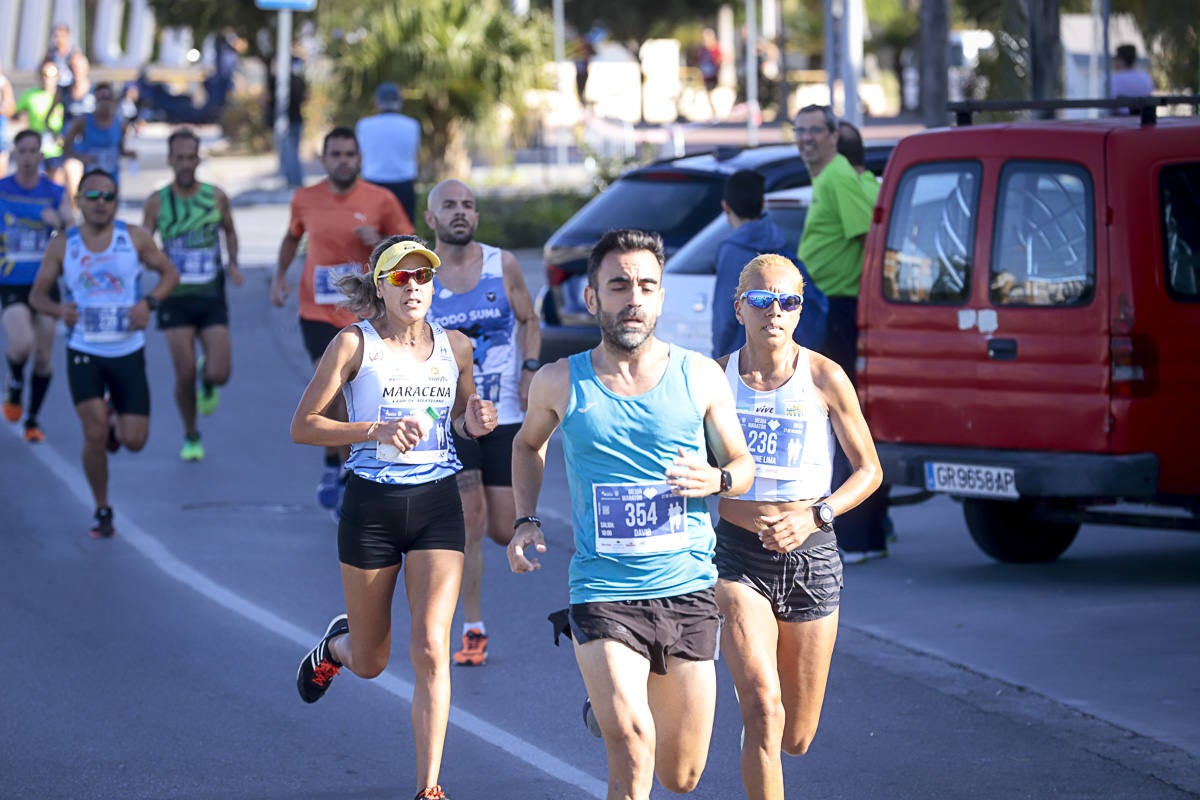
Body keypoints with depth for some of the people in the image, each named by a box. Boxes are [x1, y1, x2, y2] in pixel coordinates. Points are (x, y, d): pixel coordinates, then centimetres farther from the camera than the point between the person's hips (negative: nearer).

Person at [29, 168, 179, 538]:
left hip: (128, 352, 1)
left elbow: (169, 273, 8)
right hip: (83, 354, -1)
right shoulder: (62, 246, -2)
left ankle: (115, 426, 36)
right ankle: (102, 511, 5)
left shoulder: (135, 239, -2)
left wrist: (149, 302, -12)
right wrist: (59, 310, -17)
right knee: (94, 435, -14)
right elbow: (37, 295, 6)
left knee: (134, 441, -2)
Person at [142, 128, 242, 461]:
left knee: (219, 374, -9)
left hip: (212, 296, 1)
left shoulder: (216, 197, 0)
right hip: (176, 297, -1)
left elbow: (229, 231, 17)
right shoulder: (157, 202, -3)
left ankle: (207, 382, 30)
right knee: (185, 374, -6)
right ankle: (191, 437, 16)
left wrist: (233, 264, 2)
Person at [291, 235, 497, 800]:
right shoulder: (354, 344, -6)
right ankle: (337, 642, 50)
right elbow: (303, 425, -6)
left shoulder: (456, 346, 5)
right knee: (369, 664, 11)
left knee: (431, 649, -13)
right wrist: (377, 431, -19)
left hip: (437, 503, 2)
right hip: (373, 505, -2)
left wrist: (473, 423, -3)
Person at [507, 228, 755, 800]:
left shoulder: (699, 377, 1)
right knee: (632, 752, -25)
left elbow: (743, 463, 12)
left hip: (688, 591, 2)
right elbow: (528, 443, 23)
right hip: (603, 593, -2)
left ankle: (609, 709, 43)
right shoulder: (560, 383, 1)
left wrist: (717, 480, -11)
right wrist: (526, 523, 9)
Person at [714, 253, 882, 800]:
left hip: (811, 555, 1)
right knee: (763, 710, -21)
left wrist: (814, 515, -14)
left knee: (796, 739, 10)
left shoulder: (825, 378, -4)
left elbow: (869, 470, 1)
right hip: (737, 555, -1)